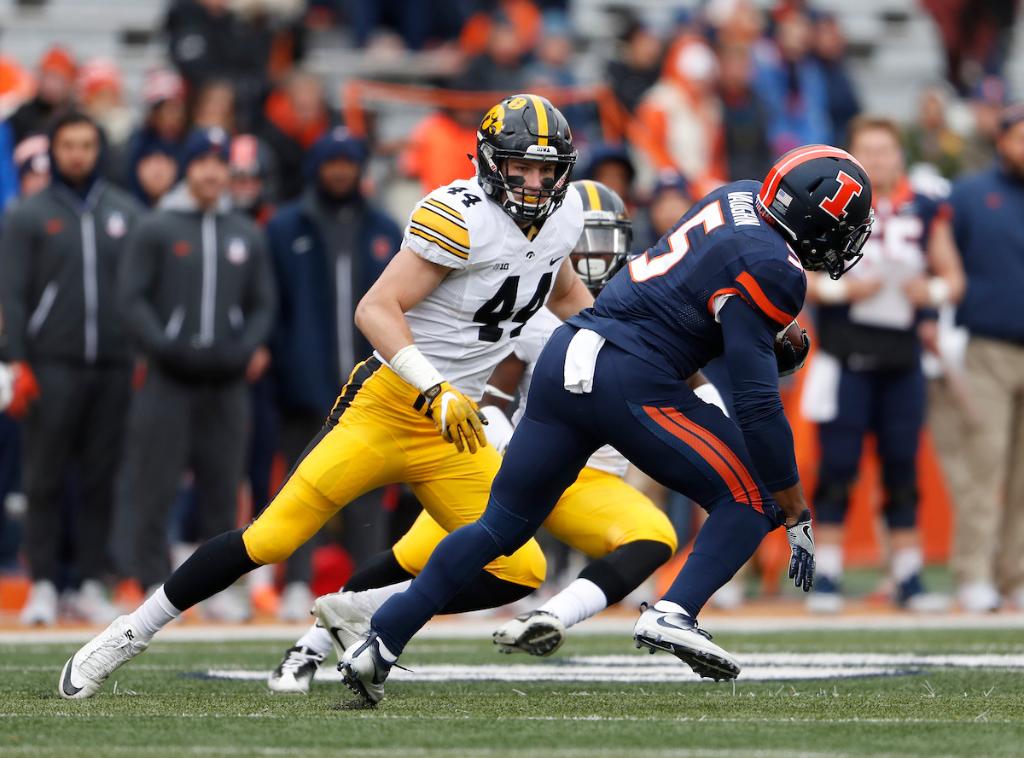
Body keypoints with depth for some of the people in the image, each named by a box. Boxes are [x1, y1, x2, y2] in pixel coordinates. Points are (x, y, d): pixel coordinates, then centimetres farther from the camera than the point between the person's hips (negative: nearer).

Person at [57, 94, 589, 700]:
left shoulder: (563, 214, 6)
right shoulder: (460, 216, -17)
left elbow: (566, 293, 28)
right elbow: (376, 310, -21)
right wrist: (434, 392, -31)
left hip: (453, 428, 7)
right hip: (387, 405, -6)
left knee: (519, 574, -6)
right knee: (274, 535, -11)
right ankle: (133, 631, 4)